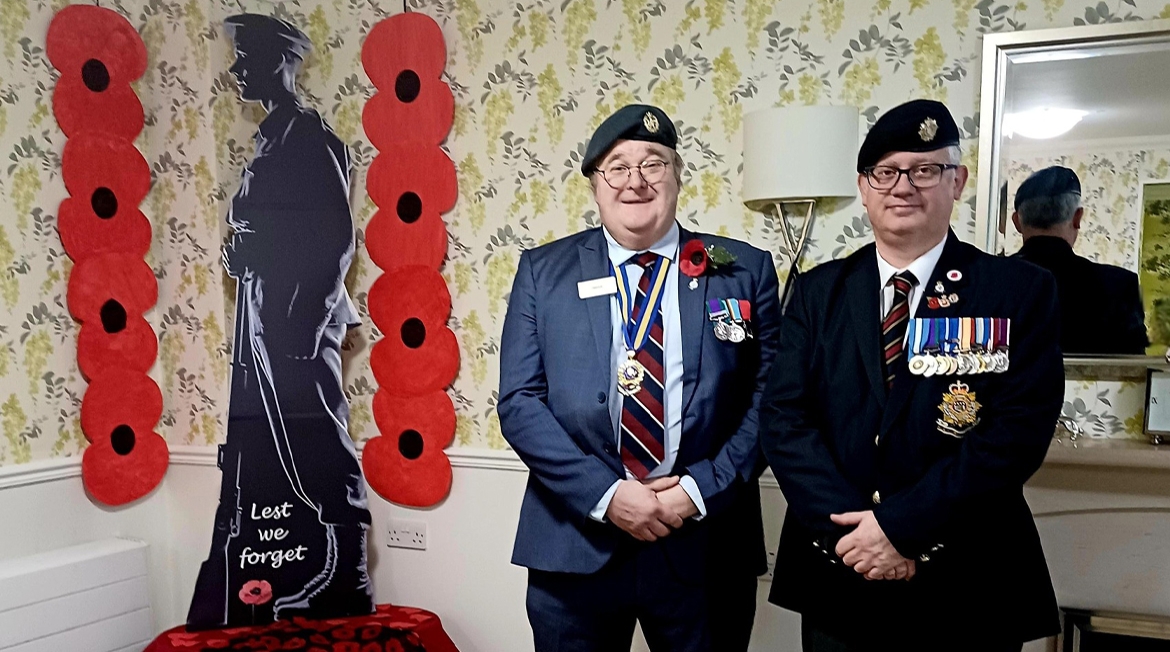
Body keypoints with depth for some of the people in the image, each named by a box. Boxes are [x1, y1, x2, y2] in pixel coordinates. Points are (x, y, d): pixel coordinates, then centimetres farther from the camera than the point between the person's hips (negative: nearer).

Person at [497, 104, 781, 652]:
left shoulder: (744, 271, 2)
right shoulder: (542, 271, 2)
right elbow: (519, 401, -3)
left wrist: (702, 489, -12)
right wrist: (605, 493, -12)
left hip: (705, 548, 0)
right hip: (575, 542, 1)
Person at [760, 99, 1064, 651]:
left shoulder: (1021, 291, -4)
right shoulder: (818, 292, 3)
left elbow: (1019, 431, -13)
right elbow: (783, 417, -4)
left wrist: (898, 524, -18)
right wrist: (847, 527, -16)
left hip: (966, 590, -1)